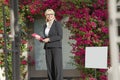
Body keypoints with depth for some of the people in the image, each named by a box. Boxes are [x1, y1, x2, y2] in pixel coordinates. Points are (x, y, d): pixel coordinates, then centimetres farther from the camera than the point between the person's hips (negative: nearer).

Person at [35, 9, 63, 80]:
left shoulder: (57, 24, -5)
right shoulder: (45, 25, 15)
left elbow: (60, 37, -12)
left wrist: (49, 39, -18)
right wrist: (40, 38, 1)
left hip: (56, 47, -6)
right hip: (48, 48, 6)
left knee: (57, 66, -11)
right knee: (50, 67, 2)